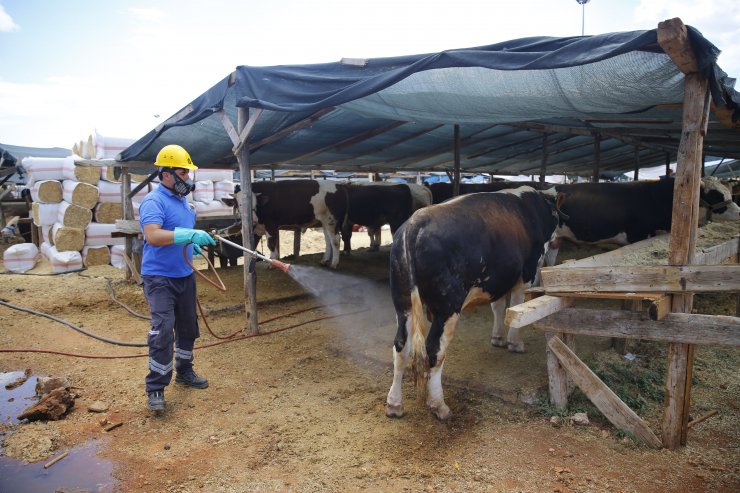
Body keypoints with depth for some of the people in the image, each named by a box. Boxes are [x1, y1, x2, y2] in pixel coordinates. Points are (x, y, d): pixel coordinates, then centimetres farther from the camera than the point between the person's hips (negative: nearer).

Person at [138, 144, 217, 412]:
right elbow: (153, 236, -32)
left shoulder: (182, 199, 12)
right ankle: (155, 388, -1)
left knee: (188, 327, 17)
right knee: (163, 331, -12)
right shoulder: (153, 201, -16)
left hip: (184, 275, 9)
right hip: (160, 278, -9)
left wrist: (193, 244, 11)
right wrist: (189, 235, -39)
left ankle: (184, 371, 34)